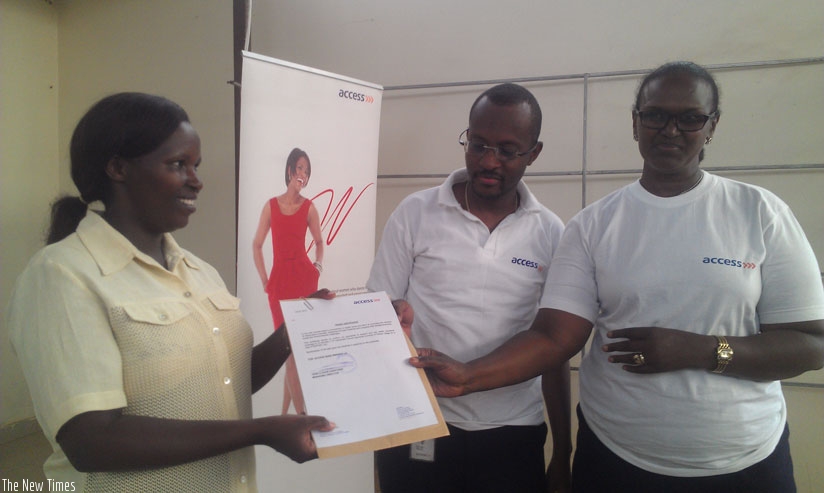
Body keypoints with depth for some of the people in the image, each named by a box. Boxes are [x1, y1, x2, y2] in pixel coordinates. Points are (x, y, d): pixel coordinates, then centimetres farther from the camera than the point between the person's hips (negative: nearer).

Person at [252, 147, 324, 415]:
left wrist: (319, 265, 2)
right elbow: (256, 245, 10)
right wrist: (264, 280, 3)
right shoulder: (271, 205, 5)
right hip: (279, 278, 1)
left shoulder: (308, 207, 5)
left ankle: (285, 409, 16)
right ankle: (300, 412, 8)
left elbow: (319, 241, 19)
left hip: (304, 277, 0)